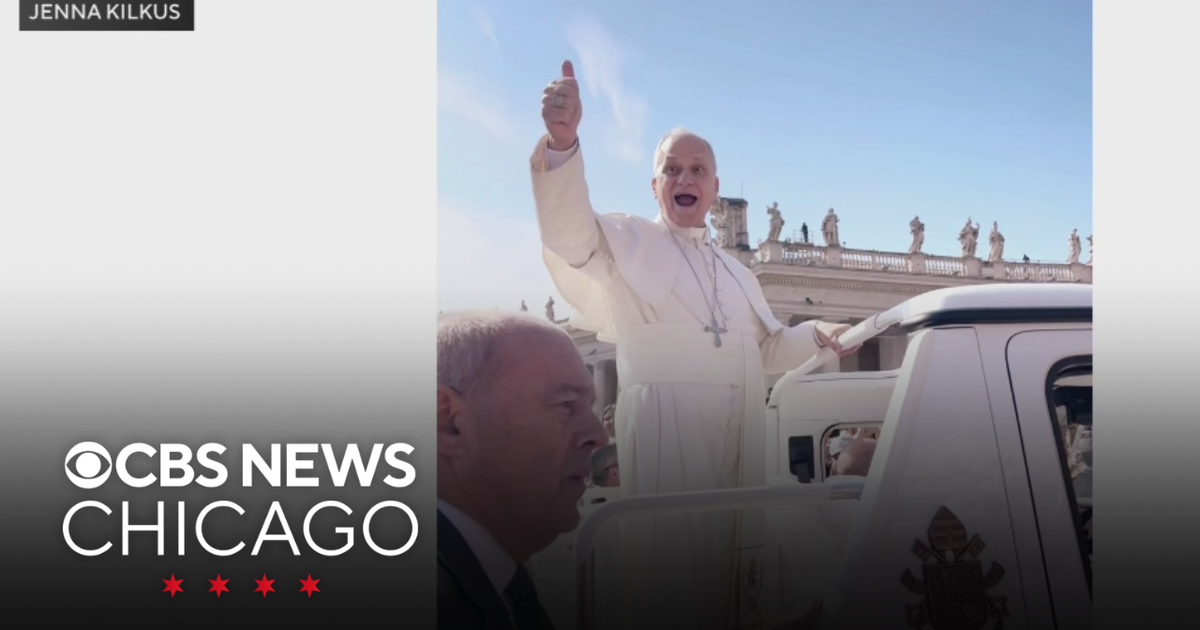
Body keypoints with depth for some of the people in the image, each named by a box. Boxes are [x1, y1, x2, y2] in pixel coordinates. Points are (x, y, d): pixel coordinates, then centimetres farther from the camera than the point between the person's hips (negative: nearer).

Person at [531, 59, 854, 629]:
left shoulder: (737, 273, 25)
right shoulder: (628, 241, 6)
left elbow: (766, 350, 31)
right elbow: (569, 228, -15)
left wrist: (816, 335, 11)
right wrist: (561, 141, -32)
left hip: (738, 437, 6)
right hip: (664, 430, -6)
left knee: (728, 570, 9)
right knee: (668, 575, -9)